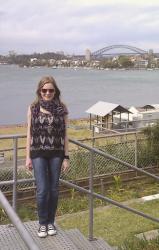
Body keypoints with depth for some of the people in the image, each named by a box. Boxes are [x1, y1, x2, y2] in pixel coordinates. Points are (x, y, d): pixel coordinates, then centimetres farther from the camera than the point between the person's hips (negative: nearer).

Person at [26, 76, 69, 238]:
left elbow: (65, 135, 2)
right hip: (38, 153, -1)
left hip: (56, 154, 1)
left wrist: (66, 157, 0)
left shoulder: (61, 109, 0)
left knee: (54, 189, 8)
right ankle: (42, 223, 17)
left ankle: (51, 222, 26)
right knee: (42, 190, -4)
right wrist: (28, 157, 1)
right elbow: (29, 133, 3)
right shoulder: (33, 108, 0)